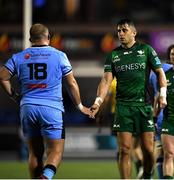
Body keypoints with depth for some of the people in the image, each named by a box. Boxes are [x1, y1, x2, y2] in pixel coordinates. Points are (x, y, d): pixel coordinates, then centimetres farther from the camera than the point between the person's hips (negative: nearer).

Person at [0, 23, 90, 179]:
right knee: (55, 152, -2)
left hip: (28, 108, 3)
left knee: (35, 153, 13)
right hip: (52, 108, -3)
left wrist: (14, 96, 15)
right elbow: (71, 84, 6)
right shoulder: (59, 56, 1)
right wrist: (80, 106, 18)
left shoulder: (19, 57, 7)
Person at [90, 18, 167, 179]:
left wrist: (162, 94, -7)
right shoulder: (113, 55, 9)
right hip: (123, 106, 1)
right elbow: (106, 80, 1)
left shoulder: (146, 50, 6)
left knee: (148, 149, -2)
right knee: (125, 150, -5)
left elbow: (160, 72, 7)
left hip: (144, 105, -1)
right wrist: (98, 101, -13)